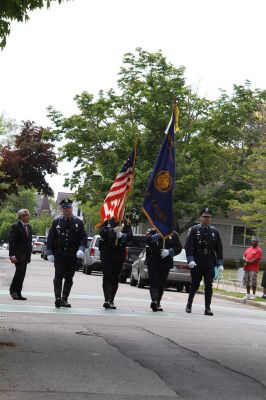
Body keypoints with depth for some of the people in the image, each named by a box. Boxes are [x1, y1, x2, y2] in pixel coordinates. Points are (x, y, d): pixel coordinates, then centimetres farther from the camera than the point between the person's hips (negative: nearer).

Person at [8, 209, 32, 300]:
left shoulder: (29, 227, 16)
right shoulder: (15, 227, -6)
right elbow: (11, 242, -11)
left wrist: (29, 255, 14)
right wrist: (12, 255, -19)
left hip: (25, 255, 7)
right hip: (18, 254, -7)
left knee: (22, 274, 5)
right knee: (20, 270, -17)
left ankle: (18, 293, 8)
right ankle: (13, 290, -5)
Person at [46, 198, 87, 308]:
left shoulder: (78, 222, 6)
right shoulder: (56, 222, 6)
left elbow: (83, 238, 4)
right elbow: (50, 238, 6)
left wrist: (81, 249, -13)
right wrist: (49, 253, -1)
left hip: (73, 255, 1)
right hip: (59, 255, -1)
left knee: (69, 278, 7)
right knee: (58, 276, -12)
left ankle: (64, 299, 16)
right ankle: (58, 297, -16)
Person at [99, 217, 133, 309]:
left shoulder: (126, 222, 8)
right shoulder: (107, 221, 3)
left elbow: (130, 236, -2)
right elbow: (102, 232, -12)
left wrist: (122, 235, -22)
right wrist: (113, 230, -28)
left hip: (119, 255, 2)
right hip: (106, 253, -2)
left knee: (115, 278, 5)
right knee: (107, 277, -10)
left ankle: (111, 300, 11)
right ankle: (107, 299, -15)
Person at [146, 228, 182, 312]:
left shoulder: (173, 234, 8)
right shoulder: (152, 232, 3)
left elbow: (178, 247, 1)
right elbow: (148, 239, -17)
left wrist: (169, 251, -16)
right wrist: (159, 235, -31)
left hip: (165, 264, 2)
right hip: (153, 263, -2)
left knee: (161, 284, 8)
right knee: (154, 282, -14)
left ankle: (158, 303, 19)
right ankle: (154, 301, -25)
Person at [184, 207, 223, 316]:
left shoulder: (214, 231, 8)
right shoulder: (194, 230, 1)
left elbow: (219, 249, 9)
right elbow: (188, 246, -5)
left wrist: (220, 264, 3)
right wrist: (190, 260, -15)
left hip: (210, 265, 2)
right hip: (196, 264, -2)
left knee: (209, 286, -2)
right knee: (194, 286, 8)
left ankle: (207, 308, 2)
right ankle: (189, 305, 26)